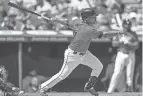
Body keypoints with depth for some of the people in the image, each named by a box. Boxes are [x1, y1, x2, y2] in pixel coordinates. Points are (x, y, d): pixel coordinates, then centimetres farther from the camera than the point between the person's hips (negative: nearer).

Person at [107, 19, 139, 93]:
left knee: (130, 74, -1)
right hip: (121, 54, 1)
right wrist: (120, 41, -16)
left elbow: (136, 46, -6)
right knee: (116, 73, -7)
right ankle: (110, 91, -9)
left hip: (130, 56, -1)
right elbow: (114, 44, 3)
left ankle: (130, 90, 7)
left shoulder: (133, 34, 2)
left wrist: (128, 43, -21)